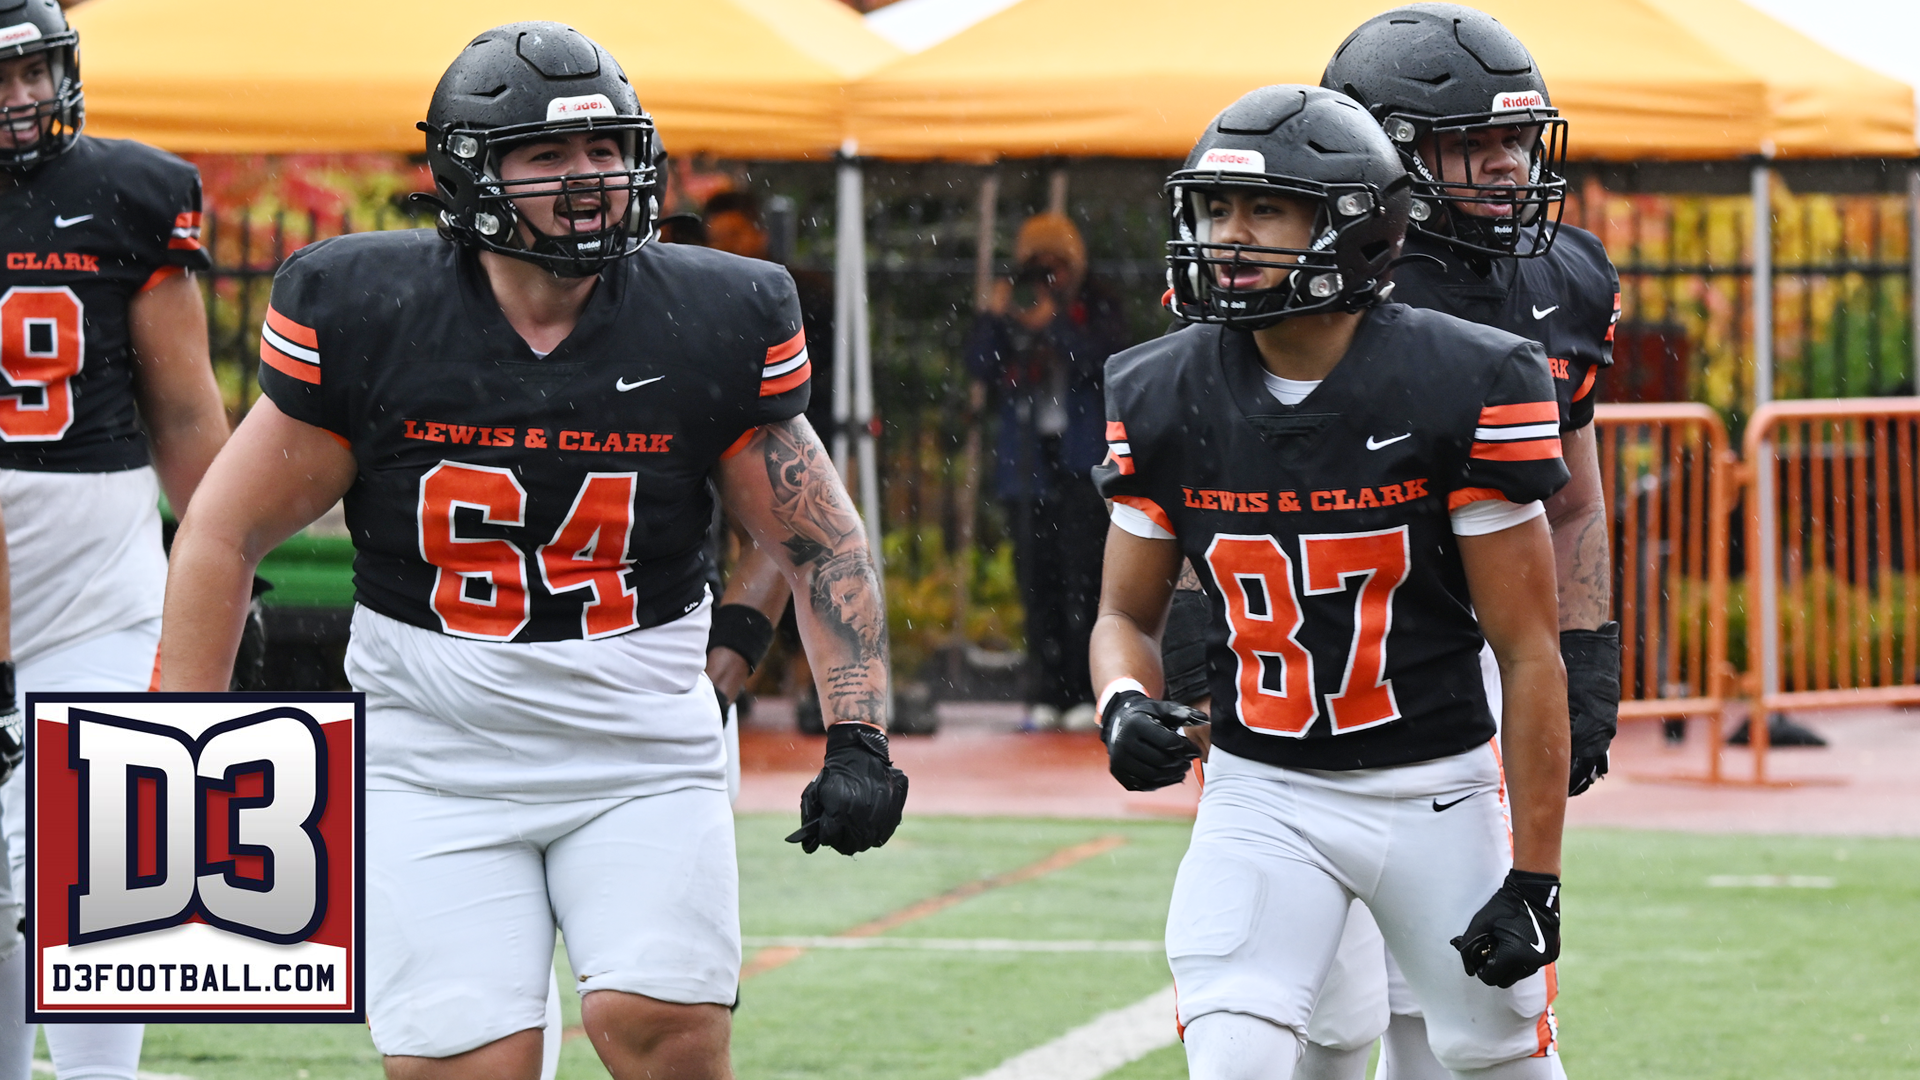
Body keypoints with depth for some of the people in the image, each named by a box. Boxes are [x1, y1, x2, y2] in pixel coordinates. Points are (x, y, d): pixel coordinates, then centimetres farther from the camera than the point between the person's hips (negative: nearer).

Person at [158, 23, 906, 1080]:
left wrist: (857, 741, -4)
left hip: (643, 752, 1)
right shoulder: (368, 316, -7)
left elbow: (823, 545, 6)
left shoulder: (710, 326, -3)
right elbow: (225, 531, 1)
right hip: (436, 753, -1)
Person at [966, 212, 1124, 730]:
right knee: (1036, 579, 2)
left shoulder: (1094, 307, 4)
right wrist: (992, 318, -10)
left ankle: (1087, 692, -8)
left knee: (1082, 576, -9)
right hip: (1025, 460, 4)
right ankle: (1045, 693, 5)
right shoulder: (1014, 306, 12)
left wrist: (1053, 327, -22)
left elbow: (1103, 358, -12)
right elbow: (981, 367, 4)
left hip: (1081, 459, -4)